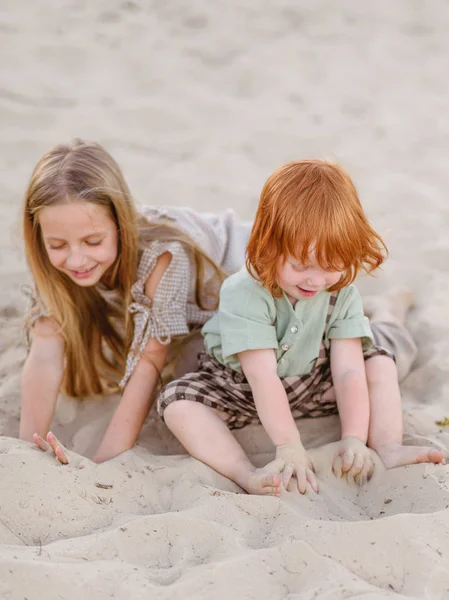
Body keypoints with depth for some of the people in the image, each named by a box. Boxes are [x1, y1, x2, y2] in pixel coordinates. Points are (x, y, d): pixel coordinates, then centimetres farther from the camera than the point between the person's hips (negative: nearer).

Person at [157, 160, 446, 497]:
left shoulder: (342, 292, -18)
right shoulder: (245, 294, -32)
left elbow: (348, 370, -23)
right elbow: (263, 376, -36)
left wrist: (354, 439, -33)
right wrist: (288, 446, -39)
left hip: (312, 384, 3)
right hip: (241, 390, -3)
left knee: (378, 361, -11)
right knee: (178, 403, -29)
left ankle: (389, 448, -16)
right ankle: (247, 476, -44)